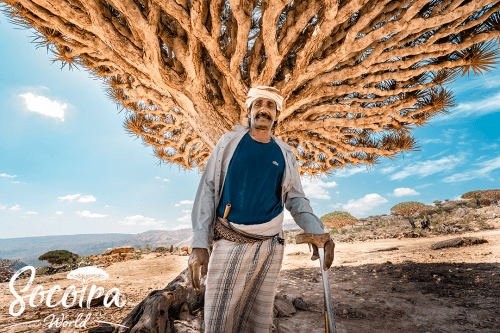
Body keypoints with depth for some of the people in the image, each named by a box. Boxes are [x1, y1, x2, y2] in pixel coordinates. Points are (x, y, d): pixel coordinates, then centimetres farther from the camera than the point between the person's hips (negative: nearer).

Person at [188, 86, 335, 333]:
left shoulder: (284, 154, 8)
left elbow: (296, 199, 9)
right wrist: (199, 244, -10)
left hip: (269, 245, 3)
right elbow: (208, 190, -3)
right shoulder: (230, 142, 1)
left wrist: (318, 233, -9)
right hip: (229, 243, -2)